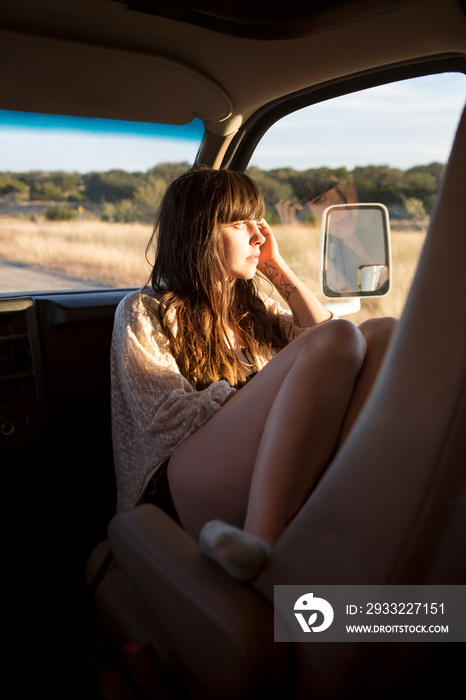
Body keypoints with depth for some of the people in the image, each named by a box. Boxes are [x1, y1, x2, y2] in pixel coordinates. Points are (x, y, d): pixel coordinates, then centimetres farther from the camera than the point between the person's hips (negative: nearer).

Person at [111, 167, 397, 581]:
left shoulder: (252, 306, 28)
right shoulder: (143, 313, 8)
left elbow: (327, 349, 20)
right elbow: (169, 421, -6)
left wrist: (278, 269, 18)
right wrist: (287, 389, -6)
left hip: (278, 481, 7)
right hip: (181, 494, -6)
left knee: (383, 334, -13)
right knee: (340, 338, -24)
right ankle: (262, 540, -36)